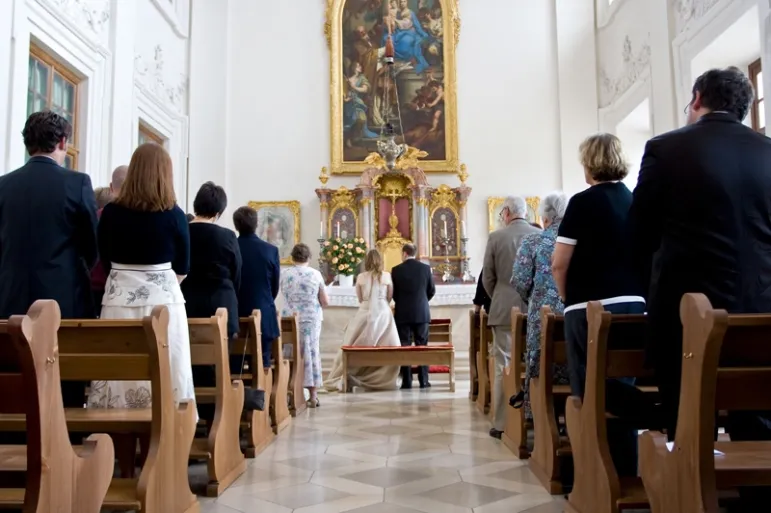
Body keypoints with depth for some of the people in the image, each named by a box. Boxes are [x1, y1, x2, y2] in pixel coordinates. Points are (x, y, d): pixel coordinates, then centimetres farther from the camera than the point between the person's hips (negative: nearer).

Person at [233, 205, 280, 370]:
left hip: (234, 316, 1)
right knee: (261, 364, 5)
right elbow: (275, 287, 3)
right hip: (263, 316, 0)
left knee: (234, 366, 6)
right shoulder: (271, 250, -6)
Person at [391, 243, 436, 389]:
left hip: (403, 313, -1)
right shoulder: (425, 268, 0)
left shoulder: (396, 270, -5)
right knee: (422, 346, 7)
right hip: (422, 312, 1)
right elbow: (432, 290, 6)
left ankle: (407, 381, 2)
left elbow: (393, 293, 2)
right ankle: (424, 381, 8)